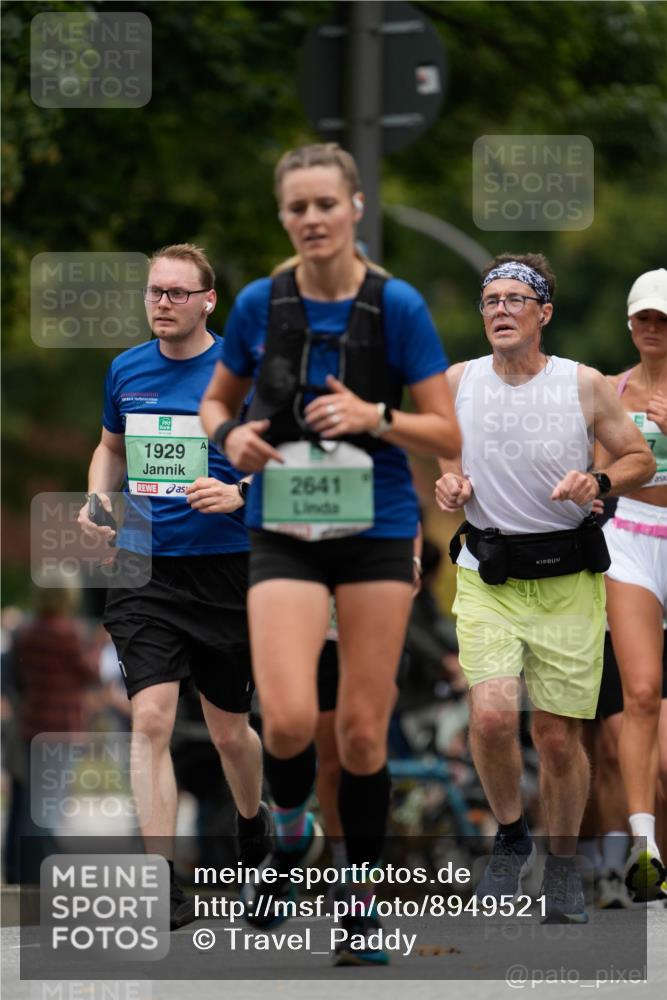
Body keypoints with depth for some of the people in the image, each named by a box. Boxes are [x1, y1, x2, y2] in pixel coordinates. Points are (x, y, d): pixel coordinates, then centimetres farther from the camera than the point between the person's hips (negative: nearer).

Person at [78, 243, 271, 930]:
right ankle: (164, 886, -13)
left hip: (224, 574, -2)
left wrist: (241, 494, -22)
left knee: (229, 731, 11)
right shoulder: (126, 370, 6)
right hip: (143, 570, 2)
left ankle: (253, 823, 44)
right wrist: (98, 499, 4)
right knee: (151, 719, -12)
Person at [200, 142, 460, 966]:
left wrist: (375, 416, -21)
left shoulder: (396, 305, -6)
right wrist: (229, 435, -7)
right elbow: (216, 401, 15)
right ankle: (290, 838, 15)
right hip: (285, 533, 1)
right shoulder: (259, 303, 0)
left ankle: (364, 905, 19)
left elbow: (448, 435, -3)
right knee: (288, 720, -17)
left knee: (361, 730, 2)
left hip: (376, 530, 0)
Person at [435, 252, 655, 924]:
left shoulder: (585, 385, -4)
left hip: (569, 581, -1)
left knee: (558, 737, 2)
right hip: (486, 578, 1)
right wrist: (446, 484, -5)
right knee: (491, 716, -19)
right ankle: (510, 837, 7)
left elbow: (640, 459, 6)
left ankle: (562, 862, 24)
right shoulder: (456, 382, 2)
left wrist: (599, 483, -14)